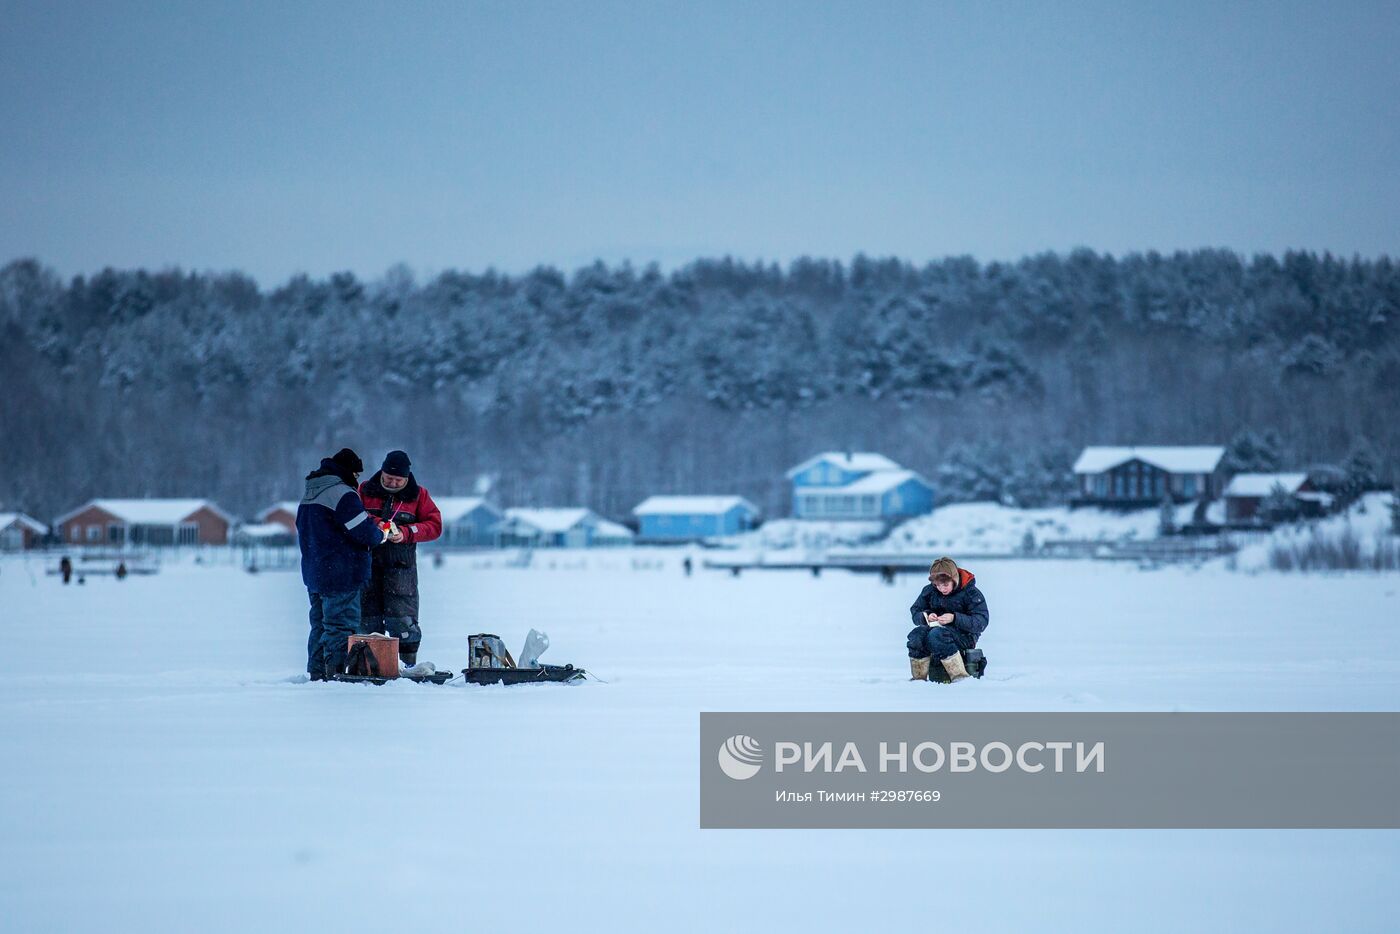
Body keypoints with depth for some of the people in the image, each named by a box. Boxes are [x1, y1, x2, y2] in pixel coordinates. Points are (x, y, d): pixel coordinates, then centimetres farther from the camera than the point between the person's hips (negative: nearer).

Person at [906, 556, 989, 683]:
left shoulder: (971, 593, -9)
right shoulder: (929, 591, 6)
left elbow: (980, 622, -16)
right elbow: (915, 613, 9)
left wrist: (954, 618, -28)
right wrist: (926, 617, -16)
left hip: (964, 636, -5)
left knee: (936, 635, -37)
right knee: (917, 634, -28)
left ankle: (960, 676, -36)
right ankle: (919, 678, -19)